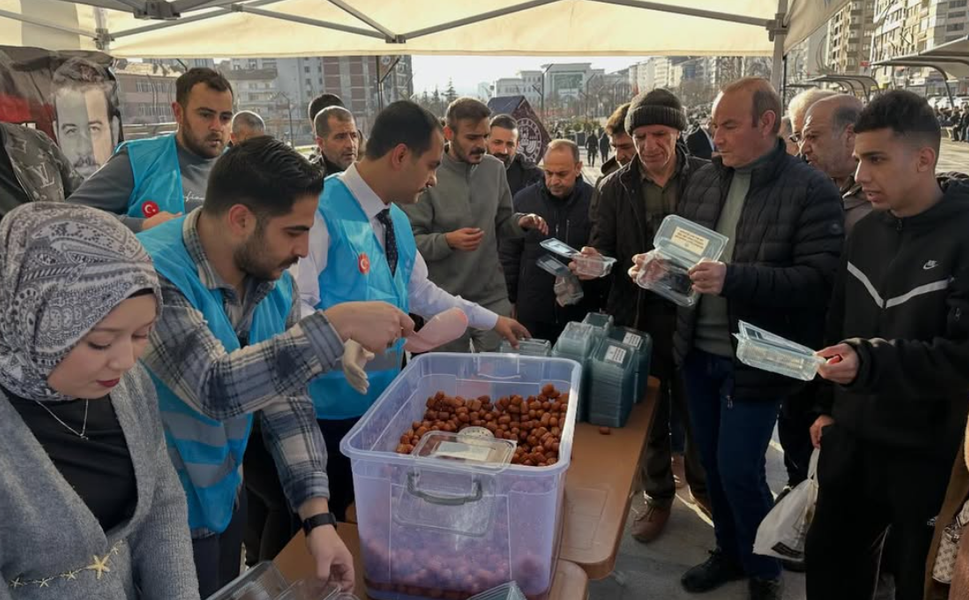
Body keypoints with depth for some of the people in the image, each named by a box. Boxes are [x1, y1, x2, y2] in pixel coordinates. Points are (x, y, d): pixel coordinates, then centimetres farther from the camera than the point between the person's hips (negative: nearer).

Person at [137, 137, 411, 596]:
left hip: (225, 502, 6)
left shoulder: (273, 282, -5)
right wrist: (338, 325, -36)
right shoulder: (152, 273, -27)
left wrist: (317, 518, -13)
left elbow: (286, 402, -6)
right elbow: (215, 389, -37)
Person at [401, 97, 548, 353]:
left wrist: (521, 222, -8)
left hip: (493, 296, 4)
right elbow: (410, 241, -13)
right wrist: (447, 241, -29)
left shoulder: (495, 168, 3)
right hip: (445, 302, -3)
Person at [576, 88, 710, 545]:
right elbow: (602, 246, 6)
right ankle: (658, 495, 33)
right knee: (649, 412, 13)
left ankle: (701, 482, 41)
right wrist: (594, 258, -18)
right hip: (638, 314, 2)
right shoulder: (615, 187, 3)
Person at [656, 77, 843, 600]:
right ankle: (729, 553, 41)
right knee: (713, 464, 17)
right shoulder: (704, 180, 6)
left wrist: (732, 278, -30)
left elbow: (818, 279, -20)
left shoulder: (810, 190, -11)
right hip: (698, 352, 6)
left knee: (739, 472, 2)